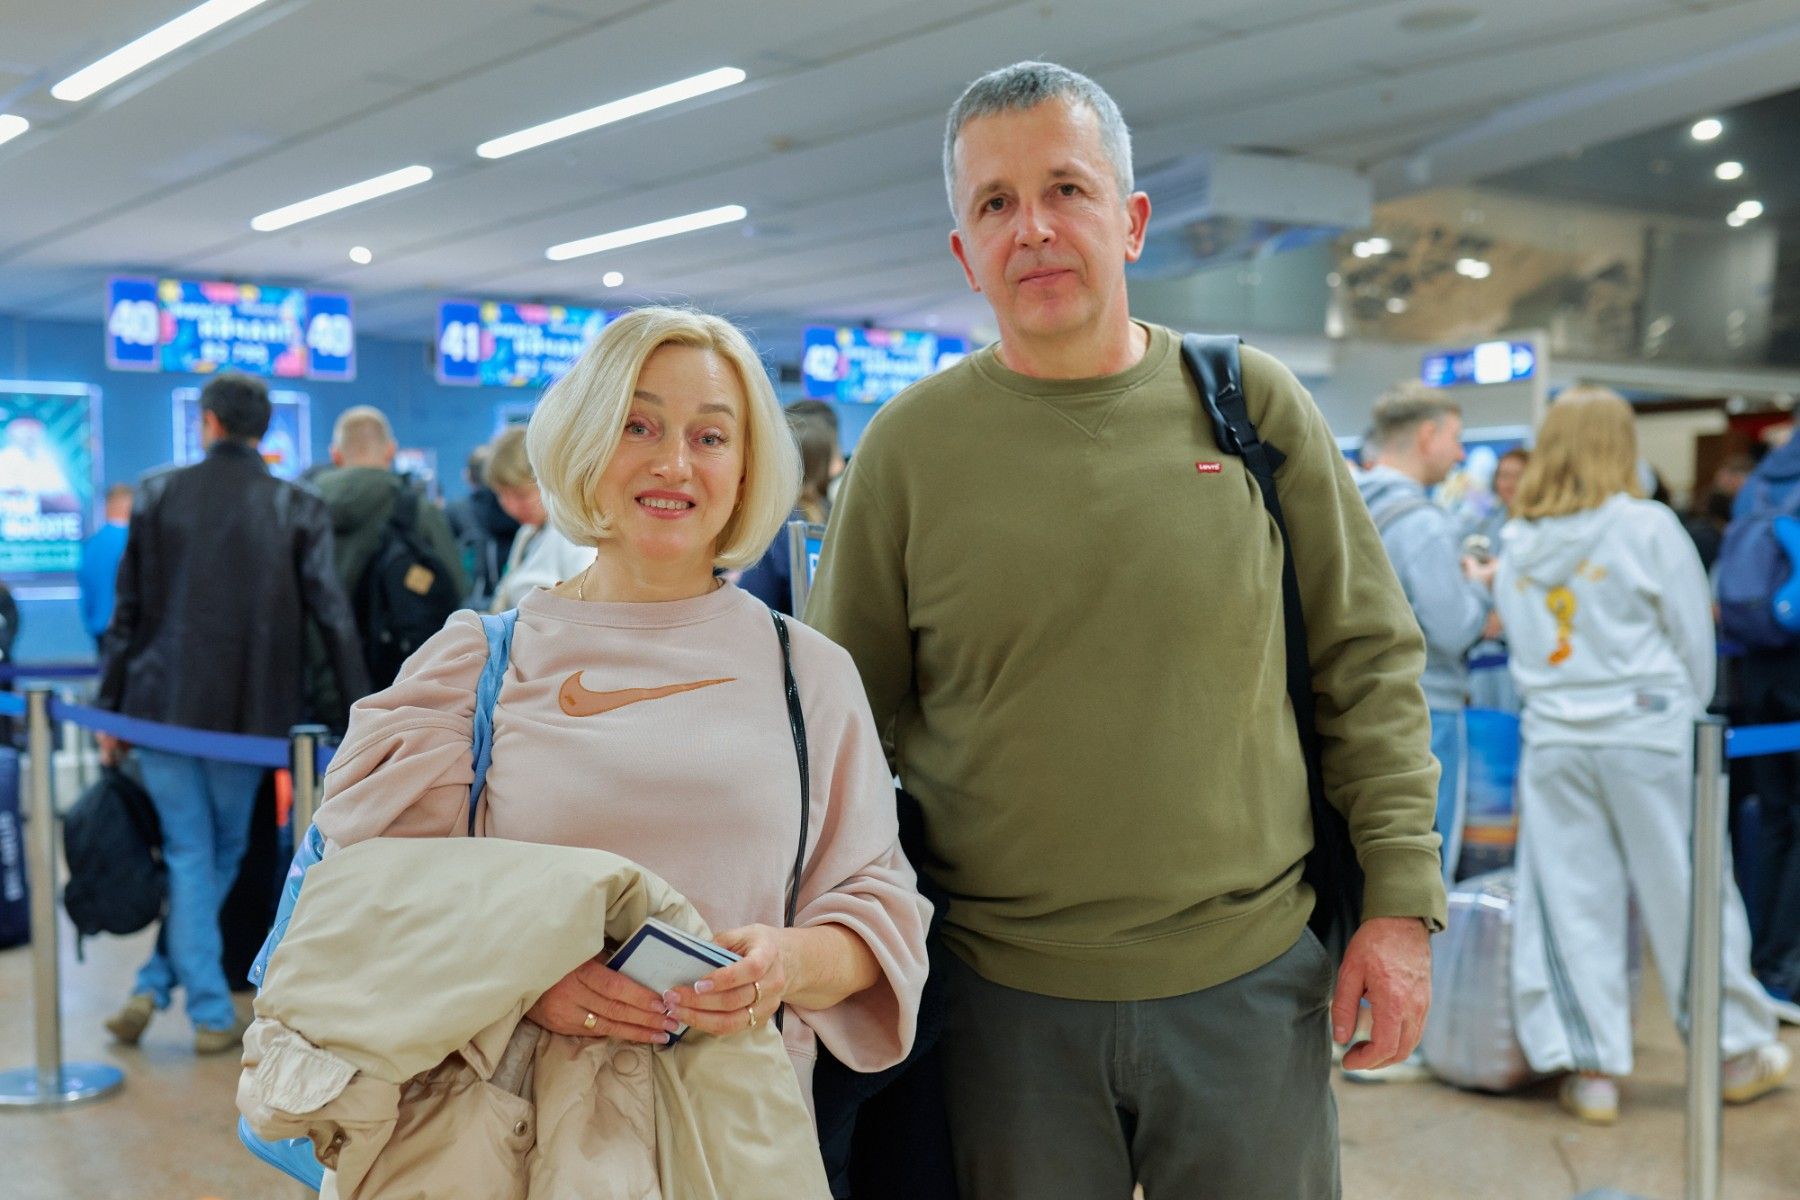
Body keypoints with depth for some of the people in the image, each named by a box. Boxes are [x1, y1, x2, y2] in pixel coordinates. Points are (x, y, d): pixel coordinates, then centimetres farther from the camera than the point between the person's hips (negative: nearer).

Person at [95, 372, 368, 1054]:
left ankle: (211, 1013, 7)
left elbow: (127, 611, 4)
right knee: (223, 852, 17)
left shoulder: (158, 496, 1)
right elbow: (333, 616, -7)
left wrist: (108, 708, 11)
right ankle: (159, 982, 17)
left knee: (188, 854, 8)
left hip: (162, 704, 1)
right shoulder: (298, 510, -3)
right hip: (247, 712, -1)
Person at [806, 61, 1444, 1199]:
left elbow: (1371, 662, 3)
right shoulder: (908, 444, -3)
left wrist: (1401, 901, -1)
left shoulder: (1254, 405, -2)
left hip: (1253, 980, 1)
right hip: (1002, 994, 0)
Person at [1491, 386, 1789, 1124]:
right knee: (1685, 896, 9)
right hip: (1647, 735, -3)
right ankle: (1735, 1050, 23)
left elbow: (1518, 640, 8)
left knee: (1573, 904, 6)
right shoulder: (1646, 528, -7)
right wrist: (1691, 714, 14)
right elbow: (1694, 639, -1)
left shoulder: (1517, 543, 4)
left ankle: (1590, 1069, 11)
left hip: (1552, 742, 3)